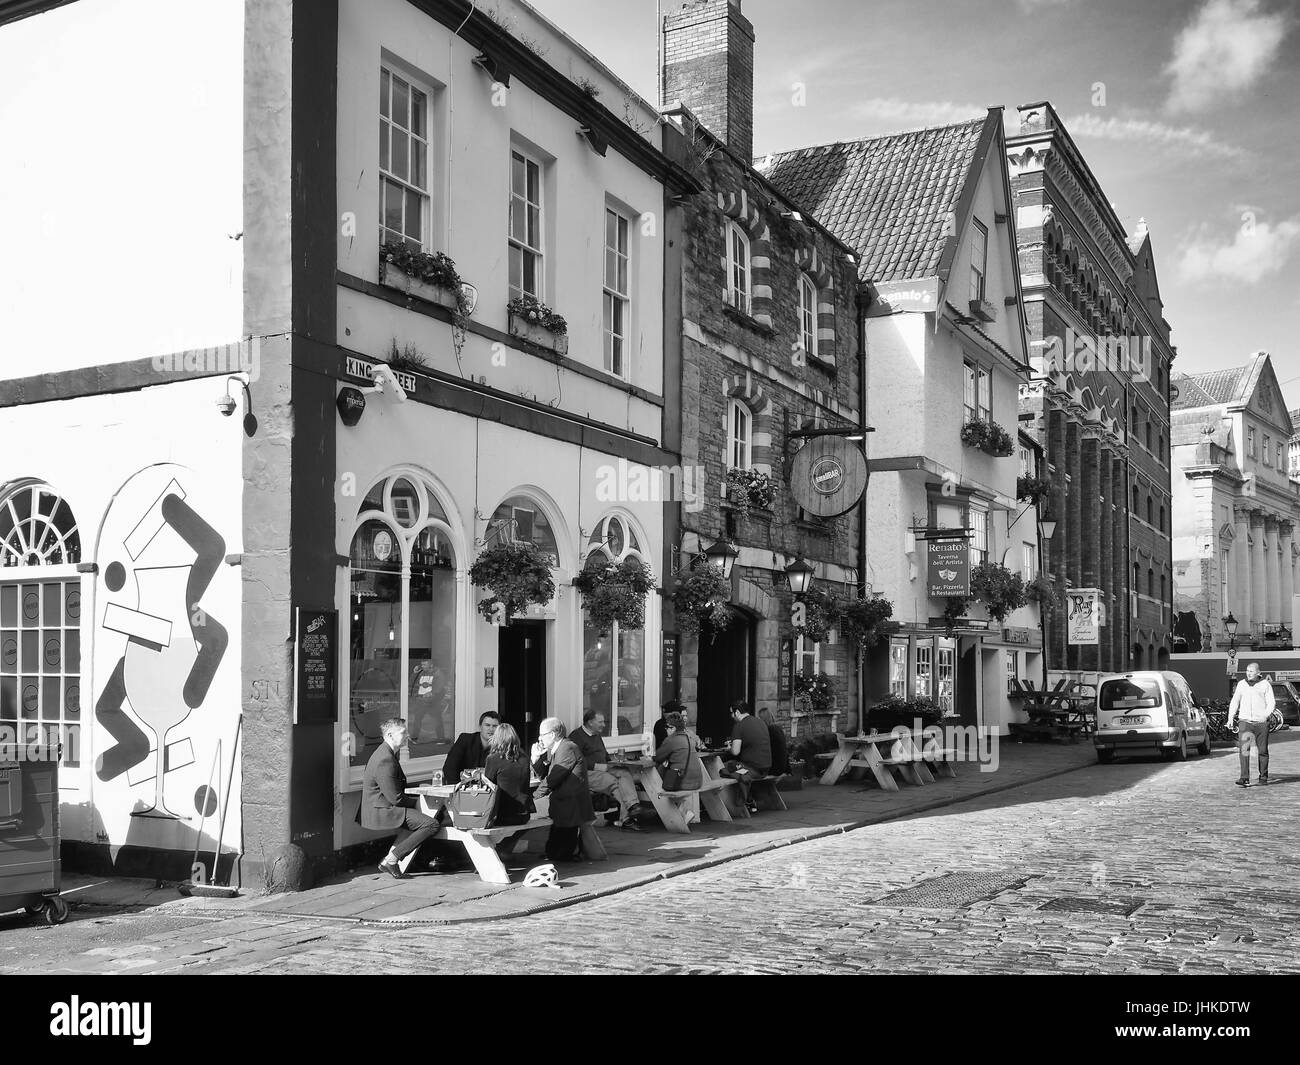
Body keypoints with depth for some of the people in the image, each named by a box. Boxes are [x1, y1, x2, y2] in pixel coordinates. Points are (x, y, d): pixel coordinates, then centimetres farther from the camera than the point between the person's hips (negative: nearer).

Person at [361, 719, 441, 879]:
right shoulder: (385, 760, -21)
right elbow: (396, 798, -21)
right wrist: (417, 802, -7)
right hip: (380, 812, -11)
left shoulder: (386, 754, 13)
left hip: (380, 807, 11)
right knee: (431, 824, -15)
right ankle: (391, 860, -9)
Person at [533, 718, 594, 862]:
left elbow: (552, 779, -19)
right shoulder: (552, 750, 14)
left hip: (571, 806, -10)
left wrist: (535, 797, -12)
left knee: (554, 854, -6)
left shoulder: (567, 748, -16)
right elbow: (543, 775, 13)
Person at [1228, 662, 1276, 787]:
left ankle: (1263, 776, 23)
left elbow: (1270, 703, -1)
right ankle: (1244, 779, -14)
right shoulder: (1241, 684, 11)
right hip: (1244, 721, 1)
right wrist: (1230, 718, 4)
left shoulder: (1265, 685, 3)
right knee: (1243, 750, -11)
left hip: (1261, 722, -1)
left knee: (1263, 751, 6)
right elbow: (1234, 702, 14)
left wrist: (1265, 715, -18)